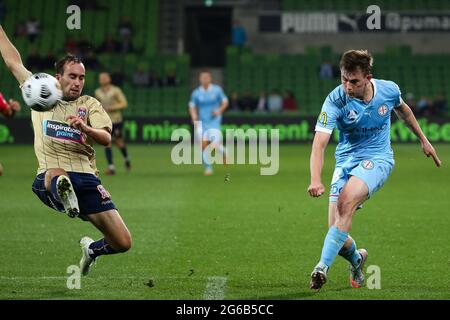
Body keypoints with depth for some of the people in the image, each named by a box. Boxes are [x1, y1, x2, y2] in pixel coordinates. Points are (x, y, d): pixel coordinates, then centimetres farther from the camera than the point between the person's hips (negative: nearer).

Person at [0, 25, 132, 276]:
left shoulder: (90, 104, 12)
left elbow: (106, 138, -4)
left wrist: (84, 128, -25)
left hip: (86, 178, 2)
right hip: (49, 178, -2)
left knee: (123, 243, -3)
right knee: (56, 175, -42)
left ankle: (92, 249, 29)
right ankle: (66, 199, -75)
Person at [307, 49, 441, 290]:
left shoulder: (389, 90, -9)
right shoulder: (335, 101, -17)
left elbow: (402, 109, 17)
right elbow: (319, 143, -25)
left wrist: (423, 140, 26)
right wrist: (315, 179, -41)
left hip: (378, 158, -1)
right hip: (346, 160, 1)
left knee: (346, 202, -31)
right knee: (337, 233, -6)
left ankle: (323, 267, -34)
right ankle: (356, 259, 31)